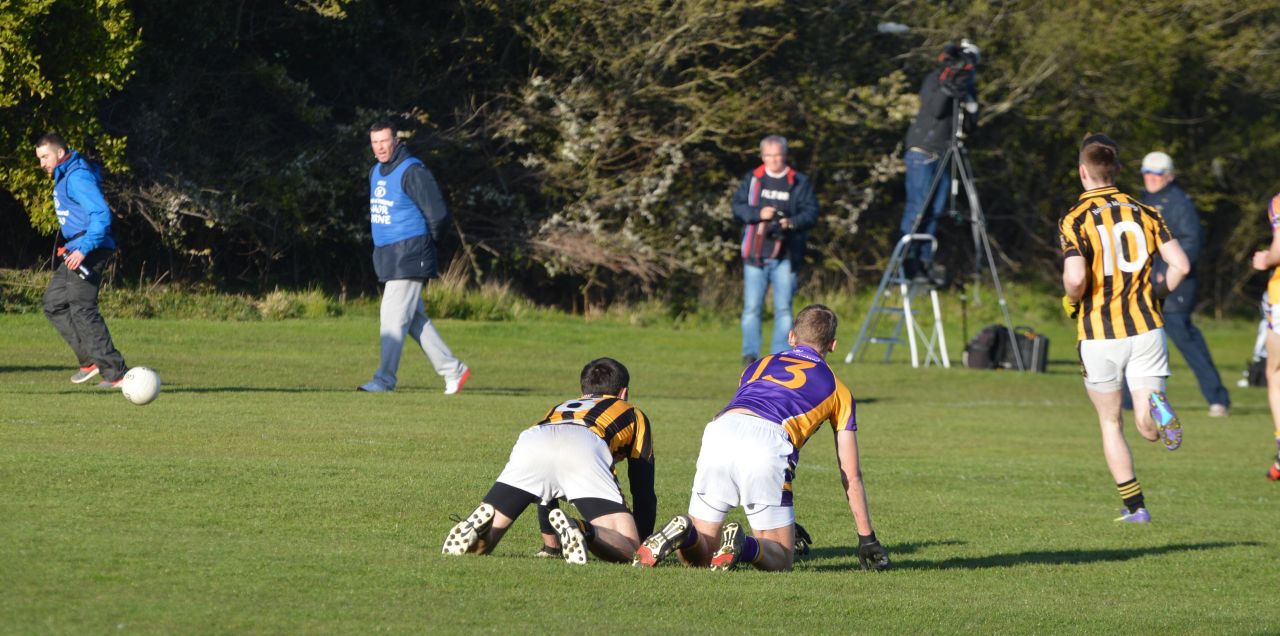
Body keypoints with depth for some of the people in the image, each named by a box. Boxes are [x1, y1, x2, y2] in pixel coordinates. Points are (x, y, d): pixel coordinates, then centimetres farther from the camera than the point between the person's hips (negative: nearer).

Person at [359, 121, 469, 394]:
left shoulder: (411, 172, -14)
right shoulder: (376, 172, 13)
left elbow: (437, 213, -15)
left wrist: (426, 243, -1)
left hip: (408, 258, -9)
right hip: (386, 257, 9)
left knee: (394, 317, -11)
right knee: (415, 320, 10)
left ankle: (385, 379, -9)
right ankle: (453, 370, 17)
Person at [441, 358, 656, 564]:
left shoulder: (559, 409, 47)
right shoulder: (633, 415, 37)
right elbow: (644, 491, 33)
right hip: (585, 450, -3)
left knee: (476, 546, 8)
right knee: (627, 549, -7)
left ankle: (480, 526, -27)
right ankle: (581, 530, -37)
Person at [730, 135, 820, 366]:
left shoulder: (799, 183, 6)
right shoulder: (752, 180, 9)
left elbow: (811, 213, 1)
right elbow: (737, 207, 4)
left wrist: (792, 222, -17)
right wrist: (758, 214, -14)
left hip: (785, 256, 0)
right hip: (755, 253, 0)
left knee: (783, 308, -1)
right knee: (752, 307, -2)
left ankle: (780, 354, 3)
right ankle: (750, 353, 3)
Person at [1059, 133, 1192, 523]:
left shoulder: (1075, 220, -7)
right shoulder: (1143, 213, 5)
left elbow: (1076, 278, -22)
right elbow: (1181, 265, -2)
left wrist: (1071, 301, 0)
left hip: (1099, 334, -2)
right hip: (1145, 328, 2)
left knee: (1110, 423, 15)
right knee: (1146, 428, 2)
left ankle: (1135, 506, 12)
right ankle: (1158, 408, -33)